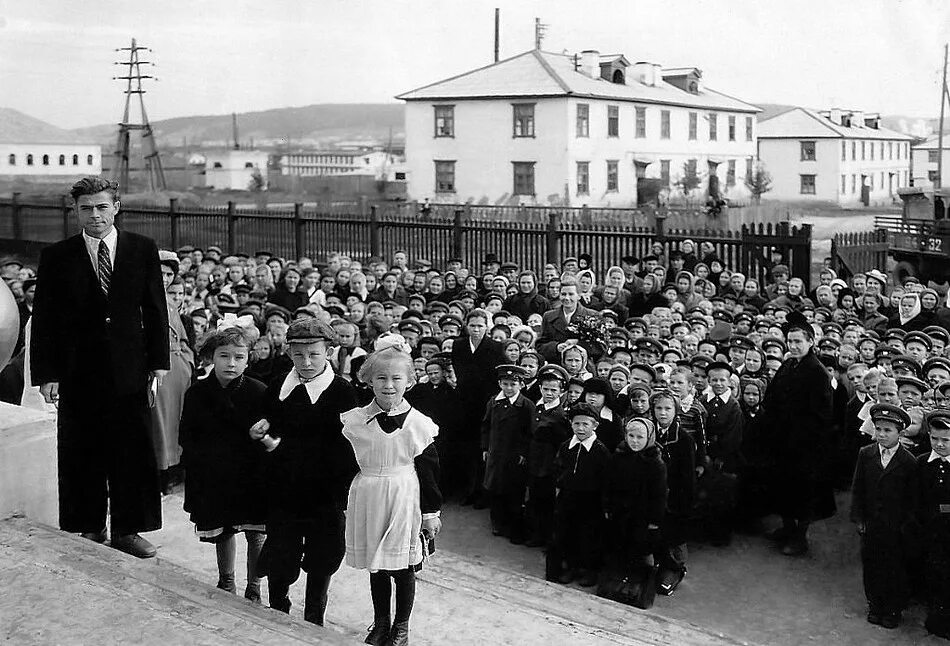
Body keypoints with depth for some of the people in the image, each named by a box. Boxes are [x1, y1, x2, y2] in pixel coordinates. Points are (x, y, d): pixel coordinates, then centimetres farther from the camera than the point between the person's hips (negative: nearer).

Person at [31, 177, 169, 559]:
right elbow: (43, 321, 0)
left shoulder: (143, 250, 3)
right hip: (77, 372, 0)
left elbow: (155, 309, 7)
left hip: (129, 369, 1)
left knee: (134, 452, 4)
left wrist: (159, 360, 3)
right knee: (81, 457, 7)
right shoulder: (56, 257, 0)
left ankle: (129, 529, 16)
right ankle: (89, 530, 21)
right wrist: (45, 374, -5)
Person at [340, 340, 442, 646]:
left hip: (405, 501, -2)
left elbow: (428, 470, -2)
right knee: (376, 568, 15)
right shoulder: (355, 421, -2)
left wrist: (431, 511, 0)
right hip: (367, 503, 2)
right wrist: (342, 503, 4)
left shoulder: (418, 424, -7)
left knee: (403, 569, 7)